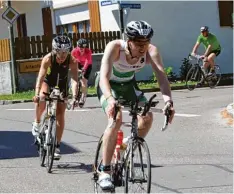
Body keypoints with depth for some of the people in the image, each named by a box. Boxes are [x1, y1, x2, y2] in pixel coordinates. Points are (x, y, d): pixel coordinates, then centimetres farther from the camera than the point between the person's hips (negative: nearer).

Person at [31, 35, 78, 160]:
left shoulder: (72, 61, -29)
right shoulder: (48, 59, -32)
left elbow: (74, 78, -37)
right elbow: (40, 77, -39)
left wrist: (74, 95, -53)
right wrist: (36, 93, -53)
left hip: (62, 85, 1)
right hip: (48, 82, -1)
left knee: (60, 114, -3)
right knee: (41, 99, -33)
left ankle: (57, 146, 6)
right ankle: (37, 122, -5)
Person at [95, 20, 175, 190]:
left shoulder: (151, 51, -28)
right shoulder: (115, 47, -35)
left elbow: (161, 75, -40)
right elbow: (104, 76, -44)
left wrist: (168, 99, -58)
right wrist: (110, 99, -63)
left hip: (129, 84, 4)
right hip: (109, 85, -4)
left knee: (148, 117, -16)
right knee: (116, 119, -28)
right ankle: (104, 172, -22)